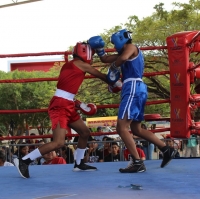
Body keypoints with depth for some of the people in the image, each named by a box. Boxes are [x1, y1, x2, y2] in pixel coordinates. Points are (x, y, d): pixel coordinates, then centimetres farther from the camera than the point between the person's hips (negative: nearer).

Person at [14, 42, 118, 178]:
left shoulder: (69, 66, 20)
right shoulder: (82, 65, -3)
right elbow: (102, 76, 7)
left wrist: (81, 105, 23)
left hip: (67, 106, 10)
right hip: (60, 106, -10)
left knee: (85, 132, 18)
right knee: (59, 142, -17)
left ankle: (79, 164, 29)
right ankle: (24, 161, -11)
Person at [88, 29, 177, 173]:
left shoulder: (131, 47, 0)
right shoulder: (125, 53, 28)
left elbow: (123, 58, -24)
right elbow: (105, 59, 30)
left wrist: (114, 67, -7)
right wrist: (99, 49, 13)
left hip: (133, 88, -10)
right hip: (136, 89, 10)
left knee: (122, 127, -15)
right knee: (136, 129, 16)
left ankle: (138, 163, -19)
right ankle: (166, 149, 14)